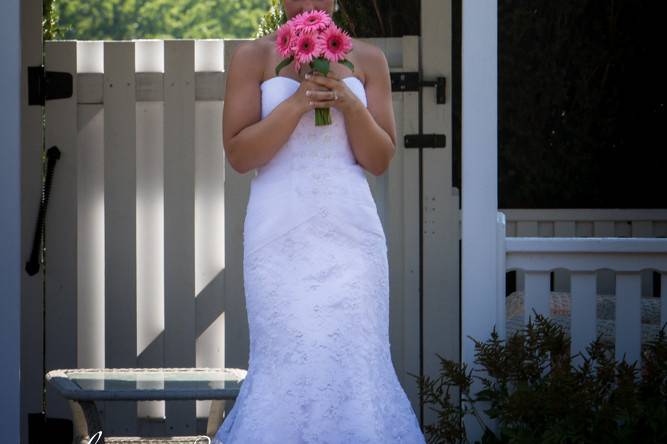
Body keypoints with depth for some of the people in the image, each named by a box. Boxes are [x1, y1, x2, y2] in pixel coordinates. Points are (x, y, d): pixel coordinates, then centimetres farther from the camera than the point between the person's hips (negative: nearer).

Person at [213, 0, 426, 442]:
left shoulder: (367, 59, 10)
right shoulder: (254, 57, 4)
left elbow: (380, 159, 7)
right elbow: (238, 153, -3)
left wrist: (350, 104, -10)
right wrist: (297, 103, -14)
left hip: (350, 230, 2)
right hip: (282, 235, -2)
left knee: (354, 359, -7)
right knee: (289, 362, -10)